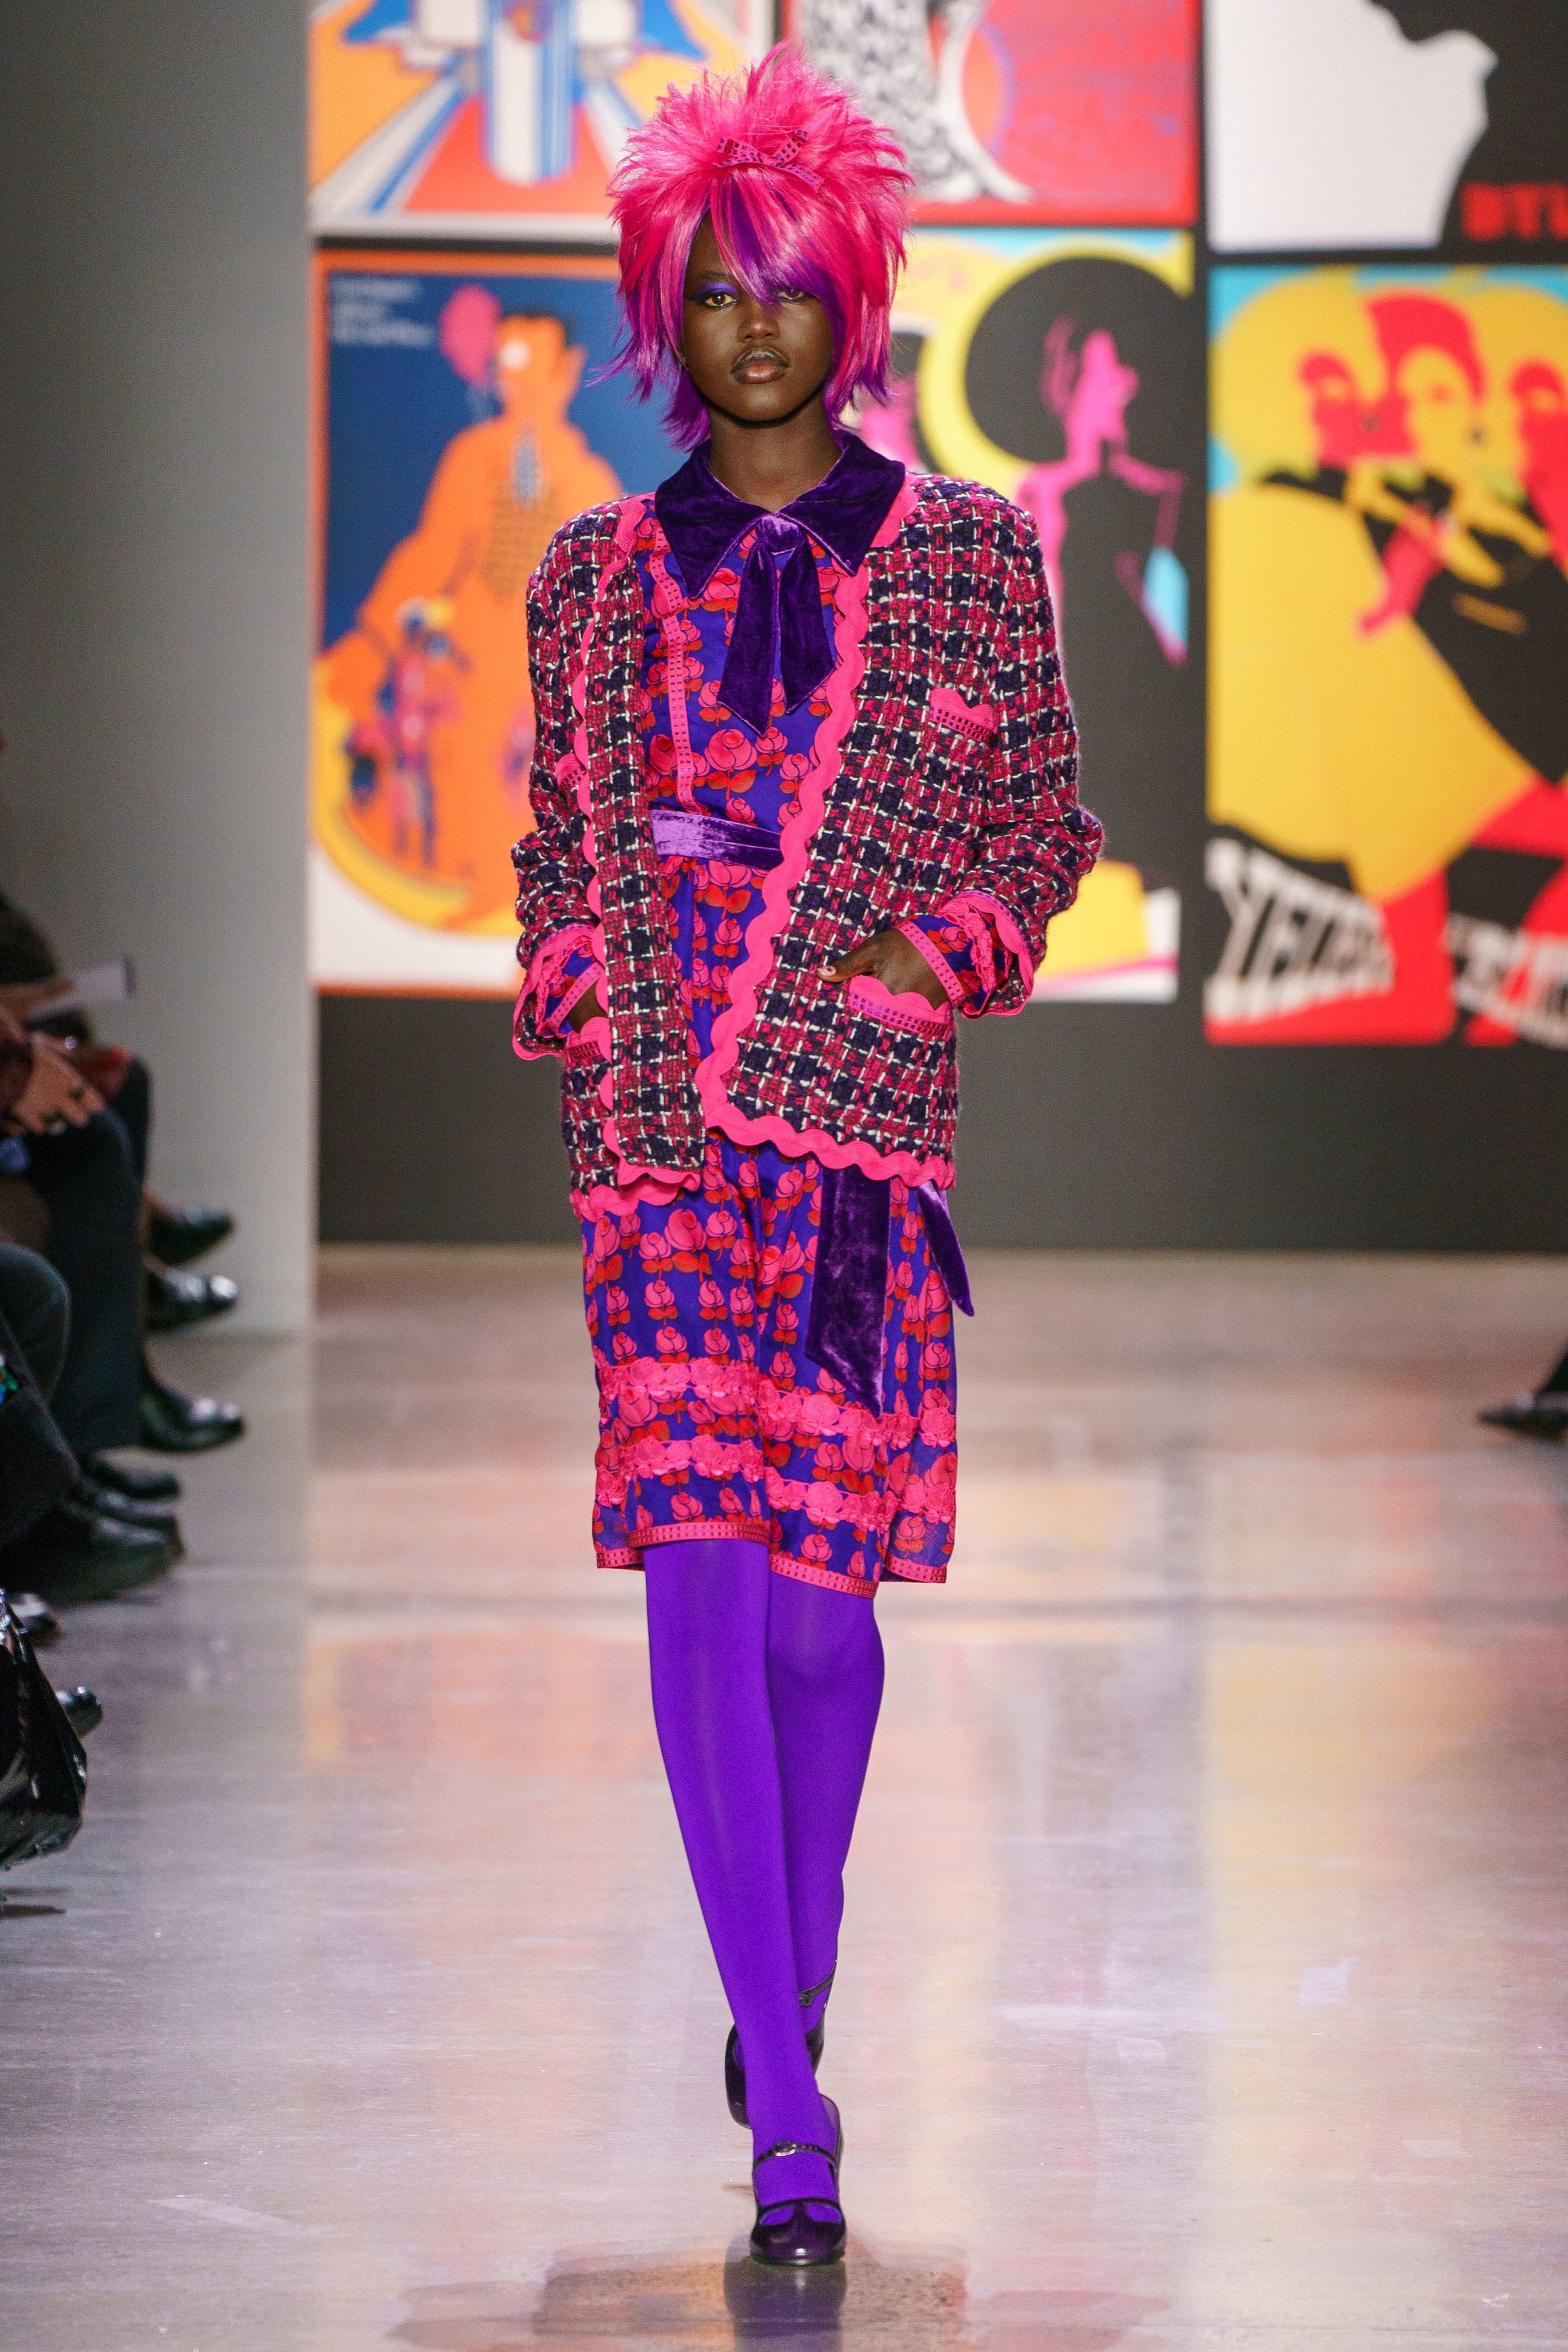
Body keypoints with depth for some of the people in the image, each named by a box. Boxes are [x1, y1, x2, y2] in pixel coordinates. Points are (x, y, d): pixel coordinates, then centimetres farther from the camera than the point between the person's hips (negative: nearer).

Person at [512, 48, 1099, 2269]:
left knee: (819, 1584, 1)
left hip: (863, 1118, -1)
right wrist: (578, 1016, 2)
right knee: (698, 1573, -10)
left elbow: (1046, 824, 9)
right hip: (659, 1129, 1)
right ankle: (790, 2120, -8)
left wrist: (928, 967, -6)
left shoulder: (969, 555, 7)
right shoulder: (596, 579, 11)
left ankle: (794, 1978, 28)